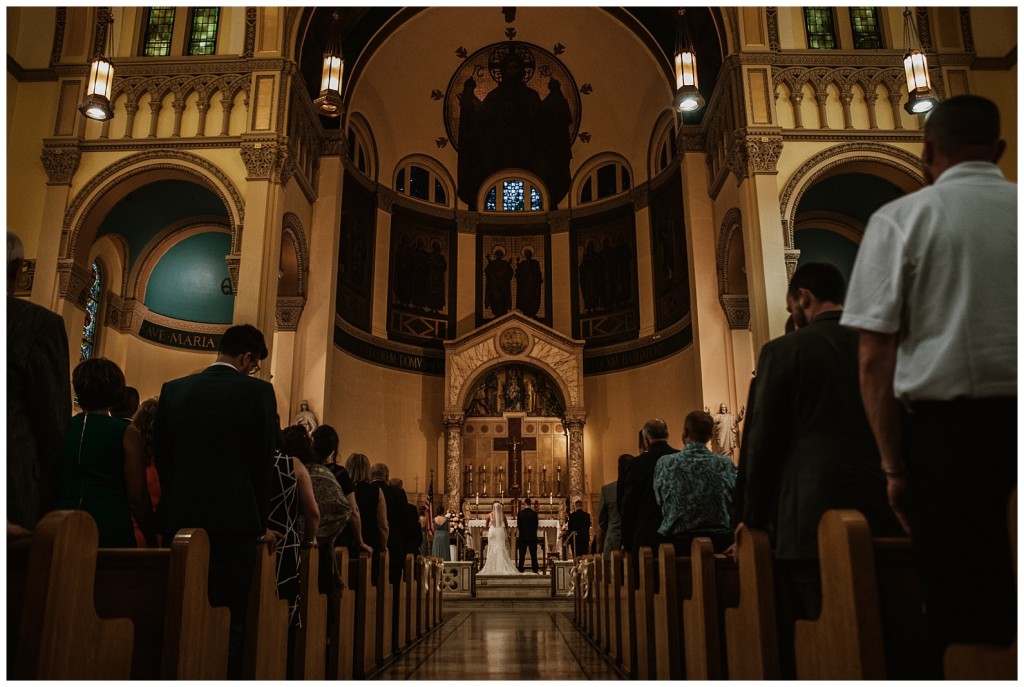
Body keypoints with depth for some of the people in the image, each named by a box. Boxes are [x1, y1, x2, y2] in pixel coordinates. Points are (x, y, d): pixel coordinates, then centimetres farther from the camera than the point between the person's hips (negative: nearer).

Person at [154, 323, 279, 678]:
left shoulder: (173, 390, 7)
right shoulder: (258, 391, -6)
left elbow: (162, 456, 10)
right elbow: (263, 461, -4)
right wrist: (261, 523, 4)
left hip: (179, 519, 4)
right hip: (232, 519, -4)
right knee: (228, 620, 2)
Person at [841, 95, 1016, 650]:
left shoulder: (900, 219, -1)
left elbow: (876, 359, -6)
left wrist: (894, 465, 2)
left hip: (946, 428, -3)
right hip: (1012, 420, 3)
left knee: (962, 600, 8)